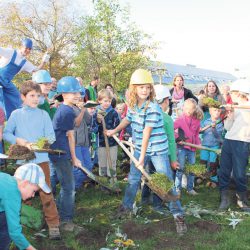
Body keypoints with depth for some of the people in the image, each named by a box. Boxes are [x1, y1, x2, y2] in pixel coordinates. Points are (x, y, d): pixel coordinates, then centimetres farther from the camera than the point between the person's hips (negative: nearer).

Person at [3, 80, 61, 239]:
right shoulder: (16, 114, 0)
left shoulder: (43, 114, 0)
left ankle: (53, 225, 7)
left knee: (46, 193, 0)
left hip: (41, 159, -1)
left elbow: (51, 136, -1)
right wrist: (19, 141, -15)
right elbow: (6, 133, 2)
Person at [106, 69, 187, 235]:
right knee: (133, 179, 17)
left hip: (157, 149, -6)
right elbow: (127, 119, 21)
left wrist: (142, 156, -23)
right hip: (140, 148, 7)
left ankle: (178, 215, 8)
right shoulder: (132, 105, 0)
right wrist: (114, 131, 33)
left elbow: (147, 133, -24)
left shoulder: (153, 108, -22)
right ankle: (126, 207, 37)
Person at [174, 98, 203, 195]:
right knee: (180, 168, 0)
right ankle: (177, 188, 12)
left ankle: (190, 188, 24)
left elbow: (196, 134, 12)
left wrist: (198, 143, 0)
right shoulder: (180, 119, -9)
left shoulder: (197, 121, 3)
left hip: (192, 147, 4)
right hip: (182, 146, -4)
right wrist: (176, 138, -20)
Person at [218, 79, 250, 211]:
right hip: (228, 141, 7)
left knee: (239, 174, 0)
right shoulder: (235, 107, 15)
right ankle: (224, 198, 19)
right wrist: (230, 116, -2)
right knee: (224, 171, 8)